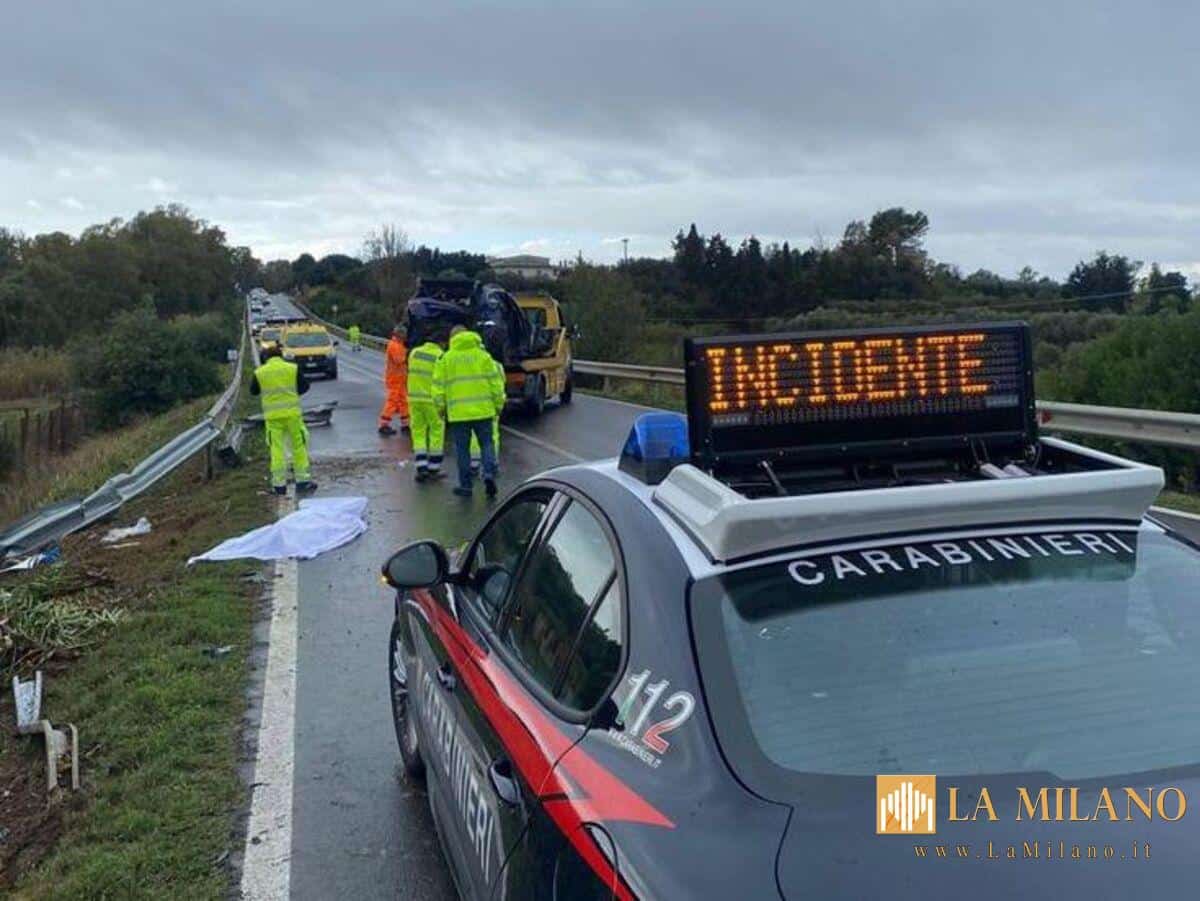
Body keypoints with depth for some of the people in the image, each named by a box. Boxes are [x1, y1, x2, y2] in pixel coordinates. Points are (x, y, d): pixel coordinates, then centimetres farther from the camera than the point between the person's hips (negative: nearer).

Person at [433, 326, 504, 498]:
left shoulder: (446, 358, 2)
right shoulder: (483, 355, 5)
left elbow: (439, 385, 2)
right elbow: (495, 381, 3)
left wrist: (441, 406, 13)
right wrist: (498, 404, 10)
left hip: (458, 412, -1)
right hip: (483, 410, 1)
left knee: (462, 449, 7)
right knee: (487, 444, 11)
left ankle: (465, 485, 10)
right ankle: (489, 473, -9)